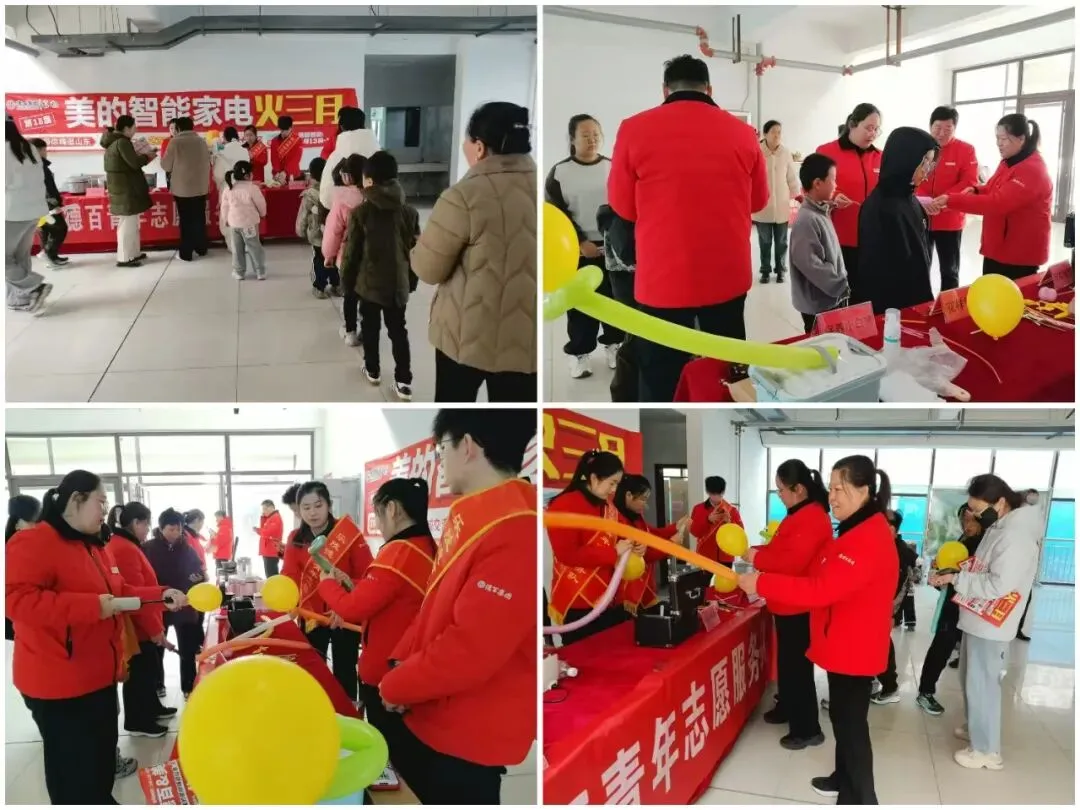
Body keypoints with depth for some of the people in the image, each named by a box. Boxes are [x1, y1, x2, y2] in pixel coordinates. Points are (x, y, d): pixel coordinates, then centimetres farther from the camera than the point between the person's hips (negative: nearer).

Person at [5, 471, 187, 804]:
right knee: (75, 770, 0)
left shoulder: (94, 546, 12)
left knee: (103, 757, 21)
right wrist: (93, 606, -31)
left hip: (99, 676, 10)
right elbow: (17, 599, -30)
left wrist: (161, 596, 6)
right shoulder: (32, 543, -18)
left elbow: (119, 591, 21)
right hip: (60, 685, -9)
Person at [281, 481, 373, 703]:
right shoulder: (295, 539, -2)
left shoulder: (349, 535, -12)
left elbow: (368, 578, -15)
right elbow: (289, 577, -11)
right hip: (311, 616, 3)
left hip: (345, 616, -3)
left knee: (344, 672, 7)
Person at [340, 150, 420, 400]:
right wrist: (412, 280, 15)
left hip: (369, 282, -2)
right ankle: (404, 381, 5)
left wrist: (347, 279, 6)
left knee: (370, 328, 17)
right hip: (398, 283, 2)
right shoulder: (409, 212, -3)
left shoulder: (360, 212, -12)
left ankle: (372, 371, 32)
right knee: (398, 331, 9)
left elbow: (351, 251, -8)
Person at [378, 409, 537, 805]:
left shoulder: (517, 533, -26)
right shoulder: (469, 513, 5)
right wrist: (400, 661, 5)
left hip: (468, 739, -9)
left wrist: (394, 686, -13)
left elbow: (468, 652, -27)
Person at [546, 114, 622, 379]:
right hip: (578, 249, -2)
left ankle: (613, 343, 26)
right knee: (580, 303, 3)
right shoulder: (559, 172, -3)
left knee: (614, 298, 10)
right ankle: (578, 352, 13)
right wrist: (581, 242, -13)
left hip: (612, 246, 2)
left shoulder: (614, 168, 3)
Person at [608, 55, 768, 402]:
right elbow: (758, 200, 13)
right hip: (728, 275, 3)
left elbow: (622, 205, 4)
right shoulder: (742, 132, 0)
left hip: (662, 279, -2)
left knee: (661, 382, 6)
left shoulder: (635, 129, -6)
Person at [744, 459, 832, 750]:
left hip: (799, 608, -10)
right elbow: (782, 550, 19)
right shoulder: (801, 515, 12)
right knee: (787, 661, 22)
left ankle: (807, 729, 6)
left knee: (797, 665, -3)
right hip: (790, 605, 10)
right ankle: (786, 707, 37)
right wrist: (757, 551, 4)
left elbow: (791, 563, -29)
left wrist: (756, 558, -18)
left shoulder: (811, 518, -22)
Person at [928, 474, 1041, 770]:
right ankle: (975, 728, 38)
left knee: (982, 684, -1)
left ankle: (986, 750, 11)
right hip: (977, 619, 10)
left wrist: (955, 579, -20)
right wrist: (953, 569, 2)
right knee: (971, 679, 21)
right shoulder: (998, 528, 8)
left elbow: (998, 585, -27)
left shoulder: (1017, 536, -23)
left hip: (990, 625, -10)